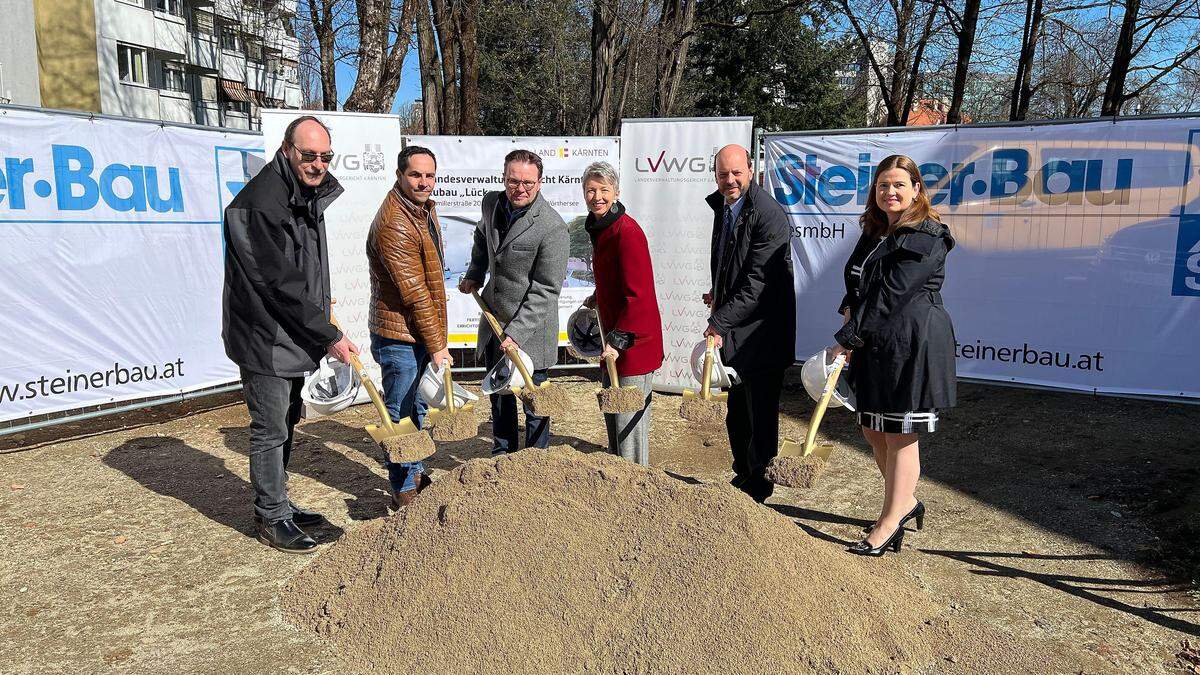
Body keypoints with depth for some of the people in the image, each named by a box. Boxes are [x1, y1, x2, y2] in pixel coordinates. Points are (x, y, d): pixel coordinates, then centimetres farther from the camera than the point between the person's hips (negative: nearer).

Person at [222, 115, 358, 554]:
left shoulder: (309, 195, 10)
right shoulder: (259, 204, -21)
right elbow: (280, 282, -23)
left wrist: (321, 331, 18)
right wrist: (329, 336, -20)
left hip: (293, 335, 9)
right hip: (264, 338, -9)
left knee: (285, 424, 19)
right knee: (270, 430, 1)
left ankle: (276, 504, 33)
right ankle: (272, 520, 15)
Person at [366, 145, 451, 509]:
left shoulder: (424, 208, 9)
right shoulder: (393, 224, -24)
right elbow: (415, 294, -24)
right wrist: (437, 346, -21)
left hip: (423, 333, 10)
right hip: (400, 336, -10)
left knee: (417, 409, 21)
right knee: (401, 414, 4)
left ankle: (415, 473, 38)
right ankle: (403, 490, 18)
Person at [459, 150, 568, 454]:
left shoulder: (552, 228, -22)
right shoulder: (491, 203, -1)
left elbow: (544, 291, -21)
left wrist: (516, 334, -25)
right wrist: (474, 275, 15)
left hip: (530, 328, -7)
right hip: (493, 319, 7)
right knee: (499, 395, 20)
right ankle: (502, 455, 38)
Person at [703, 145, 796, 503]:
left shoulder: (769, 214, -18)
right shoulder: (721, 205, 9)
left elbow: (758, 282, -23)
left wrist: (719, 322, -23)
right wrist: (718, 292, 10)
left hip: (761, 330, -8)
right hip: (732, 328, 9)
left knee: (760, 410, 2)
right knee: (736, 410, 18)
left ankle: (760, 483, 17)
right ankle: (742, 474, 35)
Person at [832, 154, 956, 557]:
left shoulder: (927, 237, -12)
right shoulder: (874, 232, 14)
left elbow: (891, 294, -18)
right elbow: (858, 282, 23)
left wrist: (848, 337, -18)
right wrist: (850, 308, 1)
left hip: (912, 345, -9)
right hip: (875, 343, 9)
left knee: (900, 435, 1)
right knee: (873, 429, 15)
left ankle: (889, 523, 13)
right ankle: (906, 501, 35)